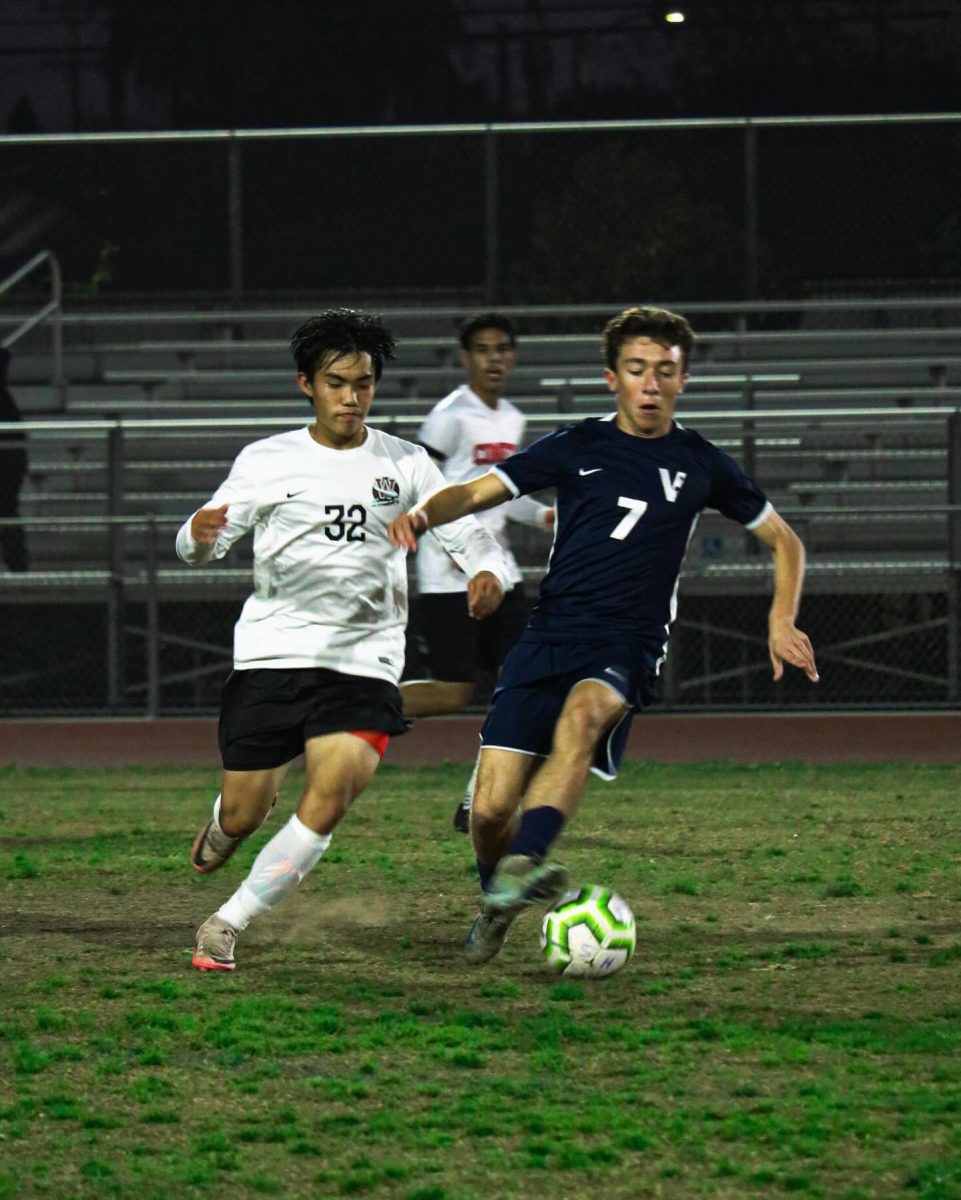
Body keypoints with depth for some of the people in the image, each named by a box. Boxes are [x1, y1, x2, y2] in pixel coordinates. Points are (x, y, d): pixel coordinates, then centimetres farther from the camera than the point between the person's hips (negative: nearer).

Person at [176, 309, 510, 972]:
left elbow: (465, 529, 3)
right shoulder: (267, 461, 4)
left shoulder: (404, 464, 5)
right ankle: (220, 833, 43)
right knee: (245, 812, 3)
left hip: (364, 661, 0)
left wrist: (488, 570, -20)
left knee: (330, 798, -19)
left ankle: (229, 924, -6)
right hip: (271, 651, 0)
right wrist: (199, 534, -21)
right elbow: (205, 545, 4)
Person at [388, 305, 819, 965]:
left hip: (627, 646, -1)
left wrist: (782, 621, 4)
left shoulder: (701, 464, 9)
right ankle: (496, 900, 24)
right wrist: (424, 512, -15)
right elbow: (477, 492, 7)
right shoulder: (578, 447, 8)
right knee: (493, 806, -10)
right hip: (550, 633, 1)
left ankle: (523, 865, -53)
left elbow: (784, 540, 20)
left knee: (584, 711, -38)